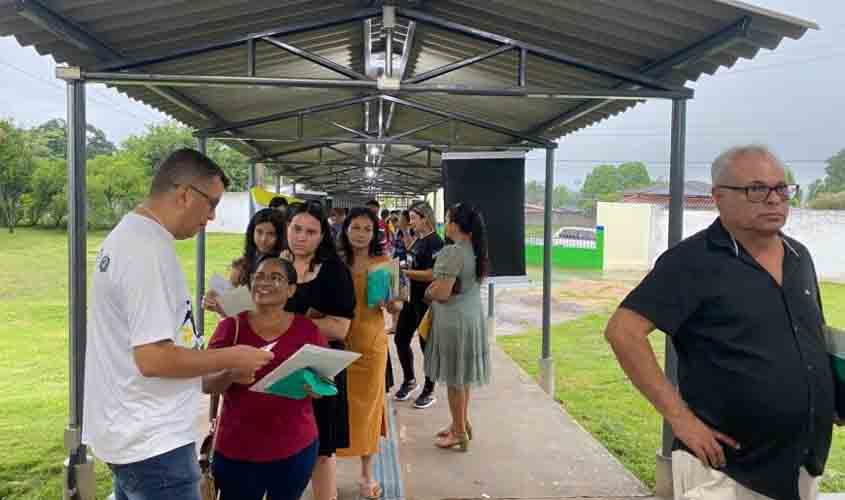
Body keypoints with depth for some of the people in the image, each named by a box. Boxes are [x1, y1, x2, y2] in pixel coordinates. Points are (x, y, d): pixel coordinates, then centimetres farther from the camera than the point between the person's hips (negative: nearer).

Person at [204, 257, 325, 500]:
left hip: (296, 448, 1)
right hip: (237, 449, 0)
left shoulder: (307, 328, -2)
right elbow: (206, 384, -4)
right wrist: (230, 375, -25)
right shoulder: (231, 326, -3)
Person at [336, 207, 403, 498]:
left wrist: (391, 302, -20)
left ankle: (367, 473, 25)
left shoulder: (383, 262, -2)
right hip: (338, 342, 1)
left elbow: (397, 307, 1)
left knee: (367, 405, 9)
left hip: (371, 343, 0)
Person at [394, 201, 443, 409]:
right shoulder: (418, 240, 11)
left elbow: (431, 274, -24)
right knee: (401, 339, 14)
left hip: (426, 301, -9)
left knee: (426, 344, 3)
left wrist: (404, 272, -20)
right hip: (413, 298, 9)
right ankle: (409, 380, 34)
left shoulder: (435, 242, -17)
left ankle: (429, 391, 20)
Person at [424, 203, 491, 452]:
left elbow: (442, 293, -25)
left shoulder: (451, 252, -22)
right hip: (473, 315, 9)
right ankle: (462, 423, 33)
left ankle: (460, 433, 17)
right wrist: (437, 287, 11)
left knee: (454, 377, 5)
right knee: (463, 375, 20)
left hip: (454, 319, -9)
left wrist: (428, 292, -4)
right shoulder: (477, 249, 6)